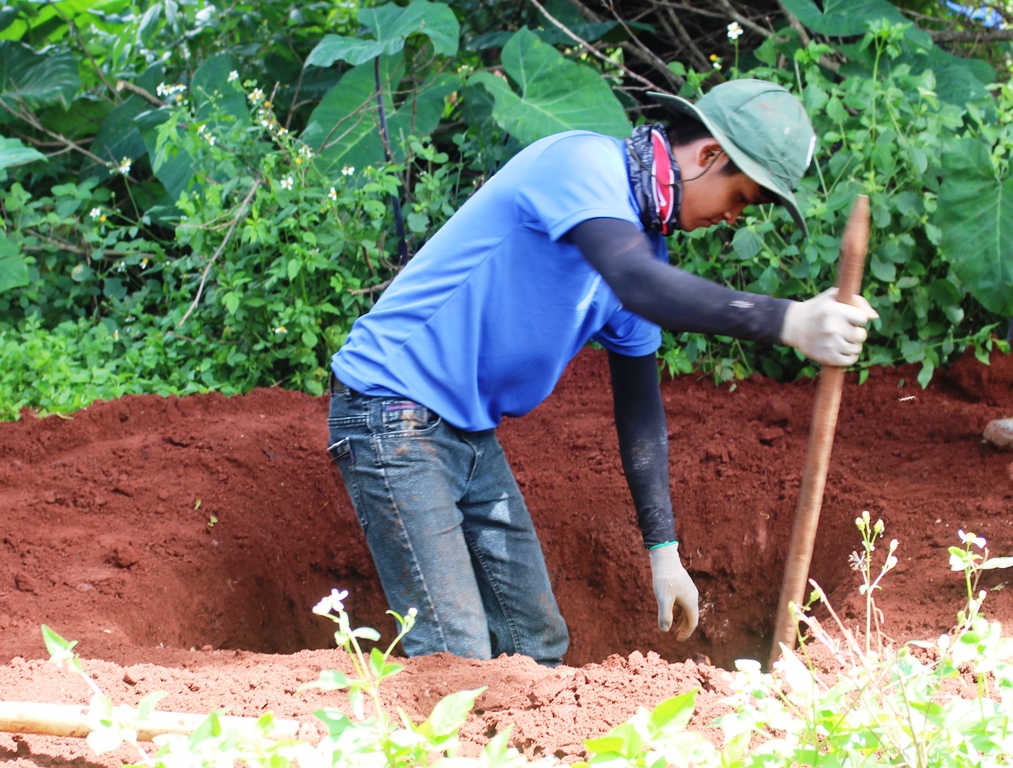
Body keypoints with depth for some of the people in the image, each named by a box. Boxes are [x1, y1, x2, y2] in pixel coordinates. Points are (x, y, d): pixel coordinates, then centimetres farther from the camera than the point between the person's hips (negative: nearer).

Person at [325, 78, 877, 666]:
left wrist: (664, 550, 10)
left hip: (473, 435, 10)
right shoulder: (584, 163, -18)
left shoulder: (646, 240, 10)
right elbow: (638, 284, -37)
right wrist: (787, 321, -43)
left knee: (538, 647, 10)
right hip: (393, 415, -10)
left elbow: (640, 404, 14)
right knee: (456, 662, -15)